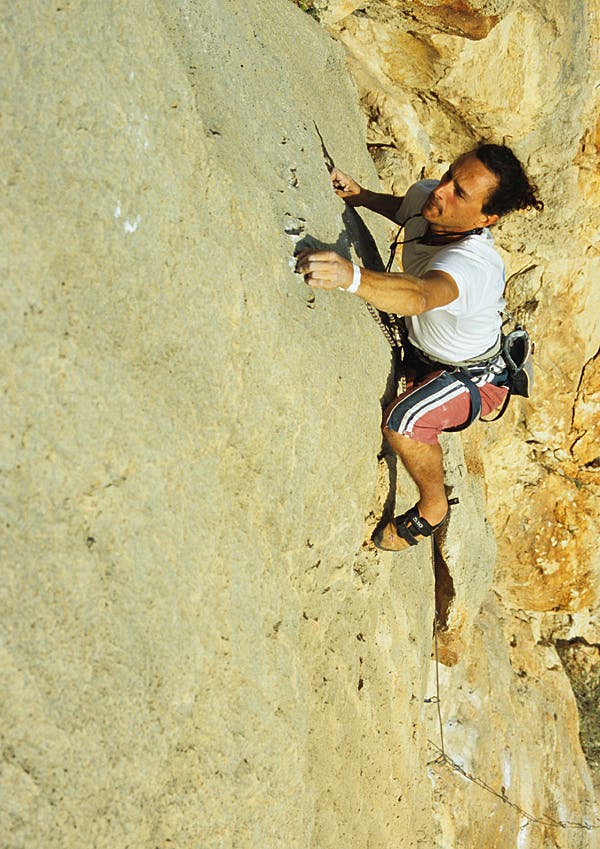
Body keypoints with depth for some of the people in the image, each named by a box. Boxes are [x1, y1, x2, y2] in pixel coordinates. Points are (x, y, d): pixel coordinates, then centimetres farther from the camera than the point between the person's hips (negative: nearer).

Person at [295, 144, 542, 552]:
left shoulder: (476, 264, -43)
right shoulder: (425, 196, -20)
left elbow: (418, 296, -65)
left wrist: (352, 277, -82)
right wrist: (360, 195, -11)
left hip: (472, 376, -8)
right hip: (419, 345, 8)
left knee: (402, 422, -30)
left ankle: (434, 508, -2)